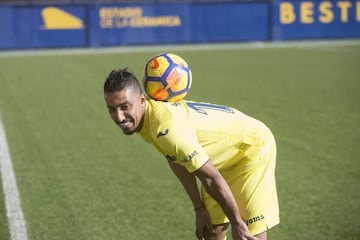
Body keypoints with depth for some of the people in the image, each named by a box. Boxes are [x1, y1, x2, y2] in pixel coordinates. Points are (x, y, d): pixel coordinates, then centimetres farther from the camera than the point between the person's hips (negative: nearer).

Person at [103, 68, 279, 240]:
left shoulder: (167, 127, -39)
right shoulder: (139, 118, -9)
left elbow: (212, 179, -32)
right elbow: (178, 161, 5)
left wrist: (237, 223, -20)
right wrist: (199, 208, 8)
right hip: (224, 158, 9)